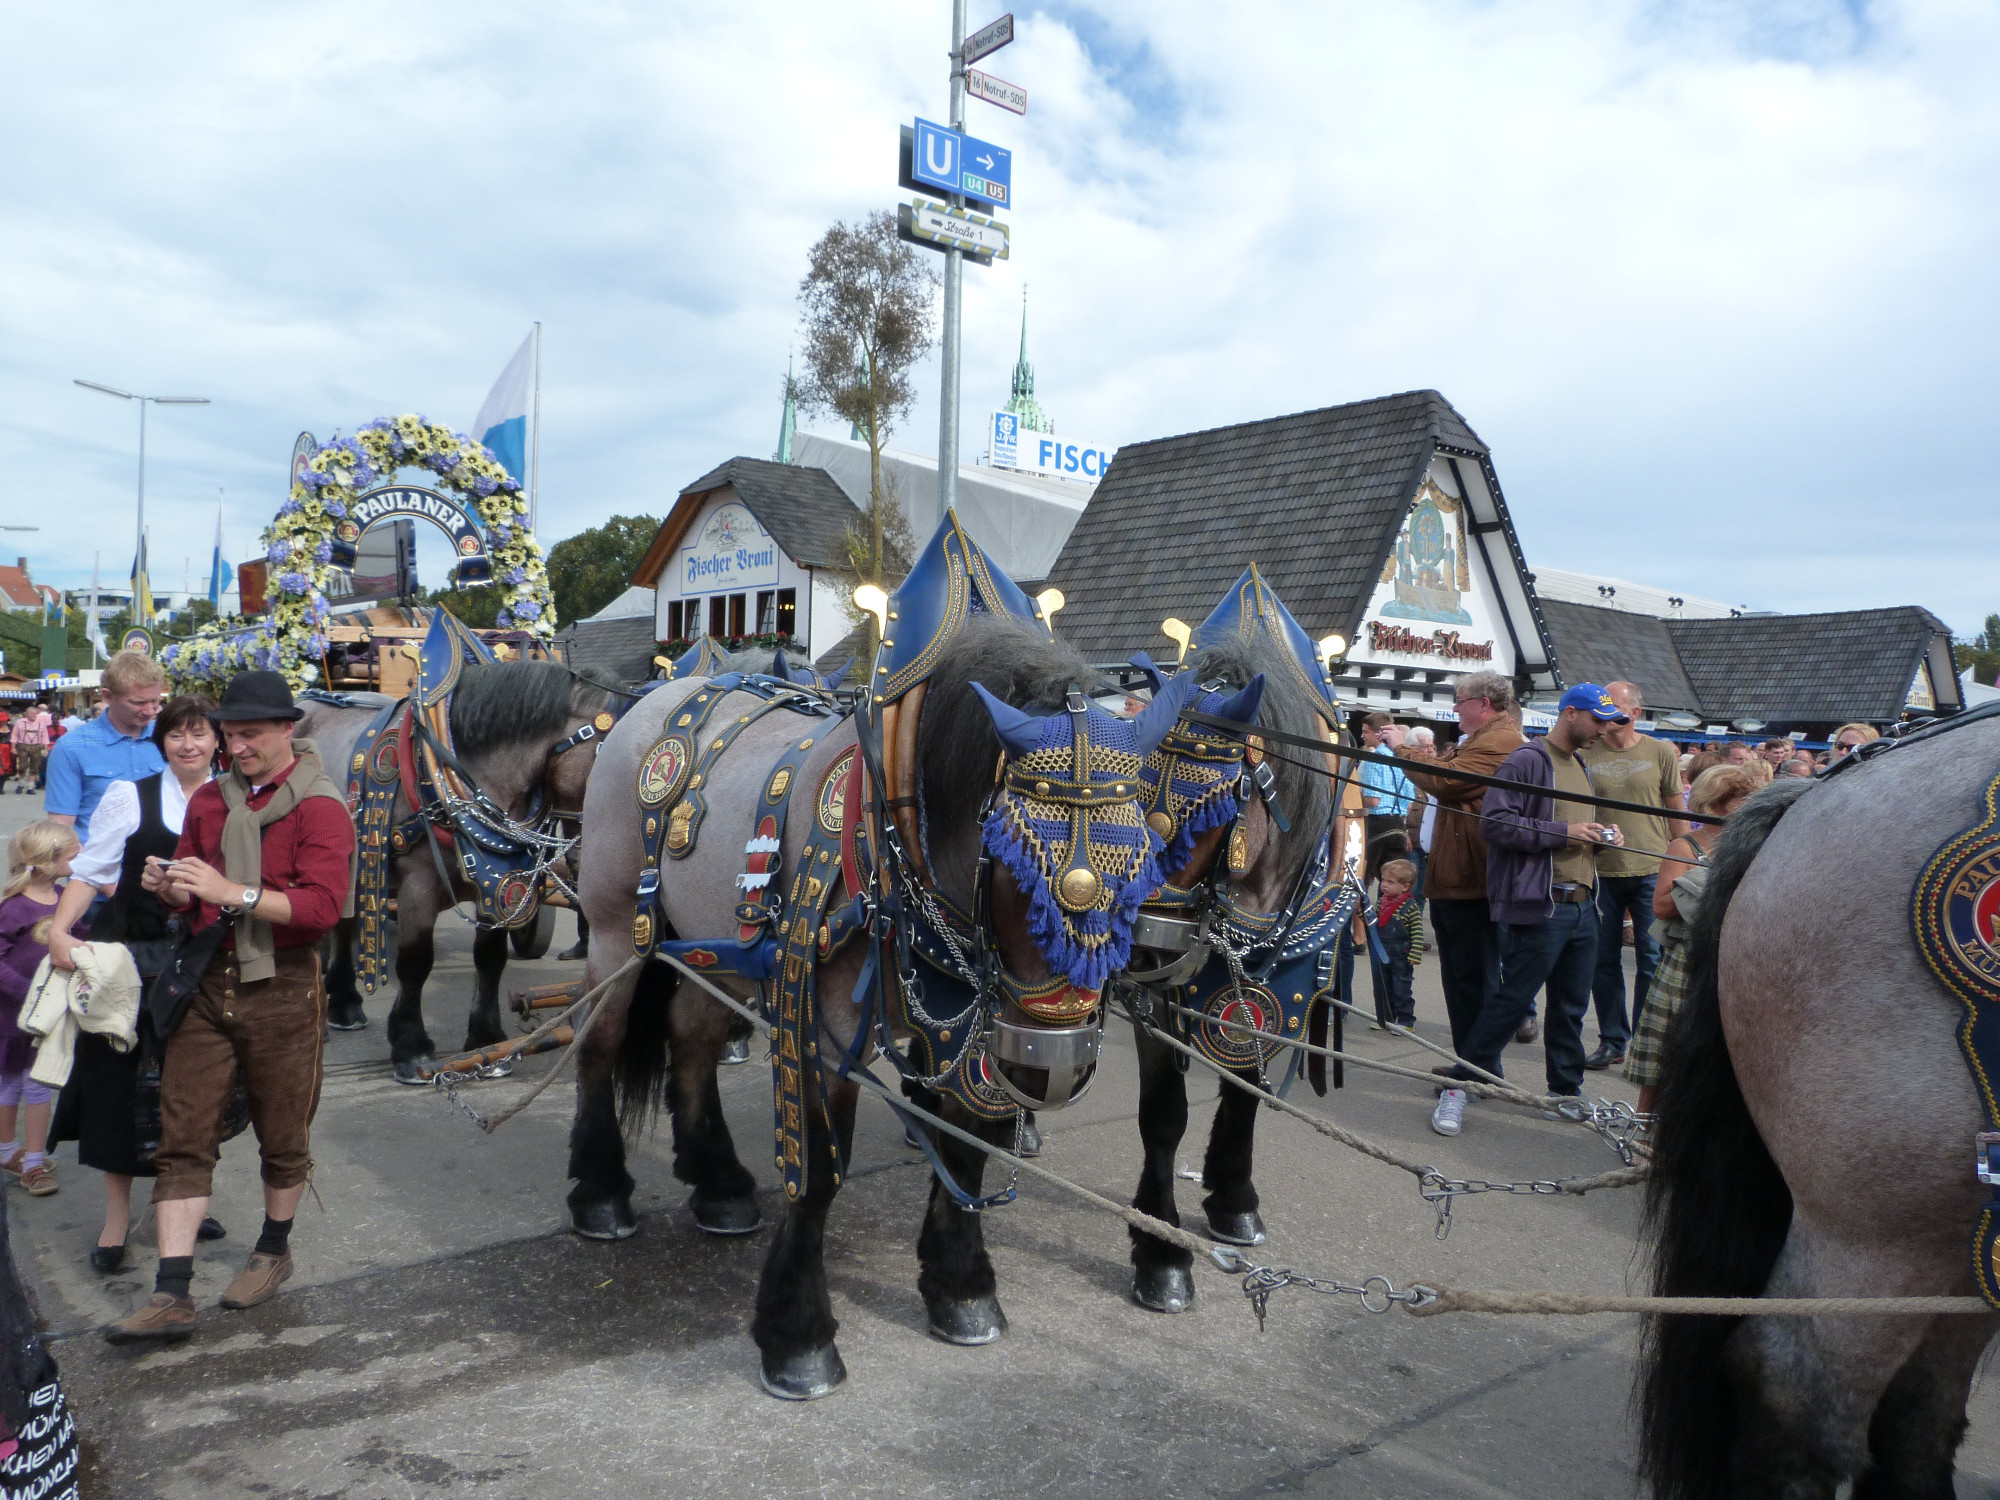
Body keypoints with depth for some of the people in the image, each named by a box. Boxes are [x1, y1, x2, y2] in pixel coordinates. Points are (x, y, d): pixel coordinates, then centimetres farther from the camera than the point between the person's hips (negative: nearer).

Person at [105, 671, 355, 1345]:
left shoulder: (320, 807, -9)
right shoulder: (208, 801, 11)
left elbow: (322, 906, -21)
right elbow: (192, 898, 18)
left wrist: (232, 891, -29)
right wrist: (168, 886, -5)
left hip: (282, 991, -5)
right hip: (206, 985, 5)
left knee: (283, 1136, 10)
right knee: (182, 1137, 1)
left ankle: (274, 1250, 33)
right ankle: (171, 1296, 5)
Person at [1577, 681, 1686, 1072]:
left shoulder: (1661, 753, 3)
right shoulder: (1586, 754, 4)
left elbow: (1676, 811, 8)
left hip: (1651, 869, -1)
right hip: (1600, 871, 1)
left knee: (1652, 959, 1)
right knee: (1604, 959, 7)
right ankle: (1611, 1041, 19)